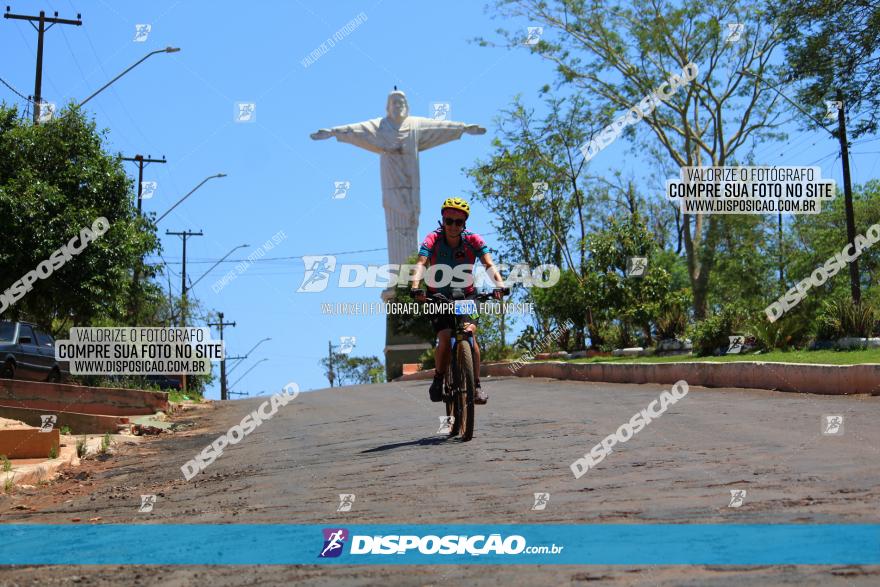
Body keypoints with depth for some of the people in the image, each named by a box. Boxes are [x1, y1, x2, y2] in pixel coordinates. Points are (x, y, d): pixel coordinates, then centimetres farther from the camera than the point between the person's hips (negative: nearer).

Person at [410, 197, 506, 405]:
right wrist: (416, 287, -50)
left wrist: (499, 284, -46)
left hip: (466, 296, 0)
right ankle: (438, 379, 6)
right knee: (445, 338, -20)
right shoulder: (433, 240, -16)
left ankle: (476, 385, -13)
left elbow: (489, 265, -26)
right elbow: (421, 264, -31)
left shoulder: (473, 240, -14)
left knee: (470, 333, -23)